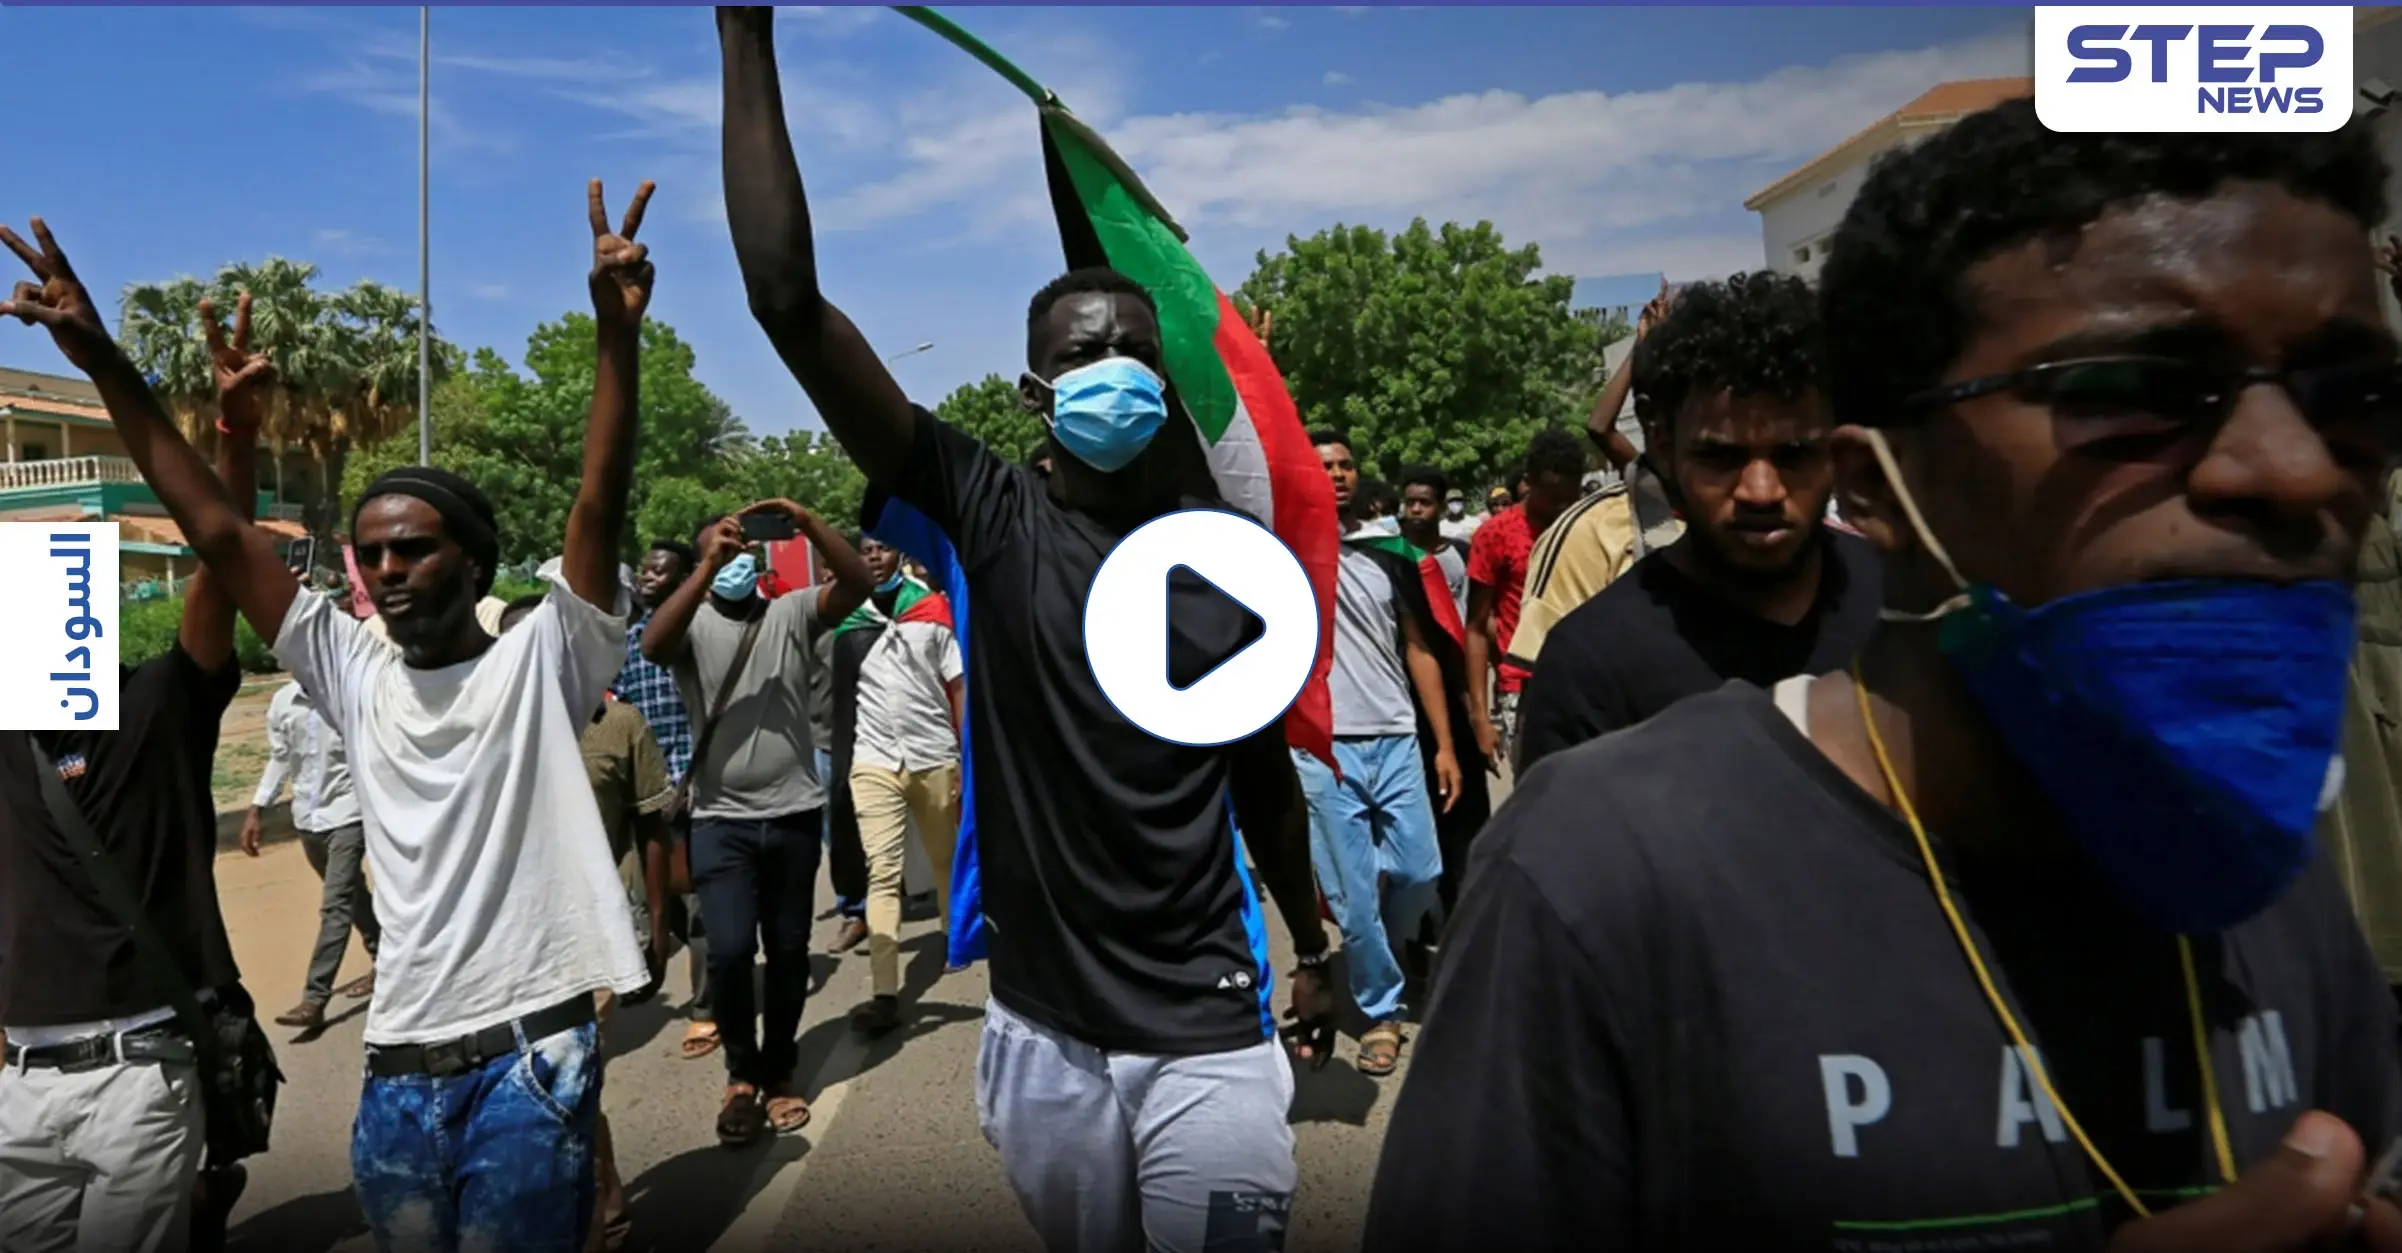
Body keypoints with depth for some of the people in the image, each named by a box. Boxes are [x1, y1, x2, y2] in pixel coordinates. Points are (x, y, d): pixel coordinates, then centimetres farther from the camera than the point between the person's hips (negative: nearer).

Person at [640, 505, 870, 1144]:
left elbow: (857, 584, -9)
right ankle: (741, 1072, 12)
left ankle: (779, 1073, 29)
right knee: (729, 950, -12)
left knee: (789, 951, 11)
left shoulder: (792, 611, 5)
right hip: (722, 819, -2)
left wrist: (806, 524, -21)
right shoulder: (693, 623, 1)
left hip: (795, 813, 2)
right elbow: (652, 646, -21)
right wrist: (708, 567, -25)